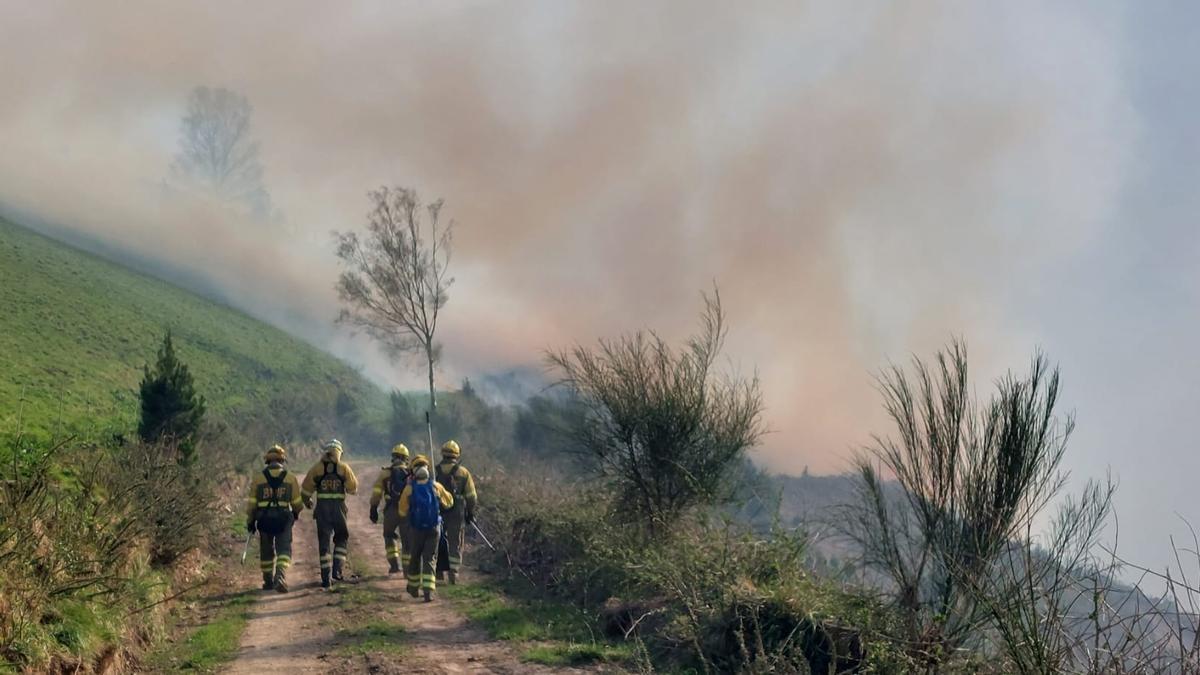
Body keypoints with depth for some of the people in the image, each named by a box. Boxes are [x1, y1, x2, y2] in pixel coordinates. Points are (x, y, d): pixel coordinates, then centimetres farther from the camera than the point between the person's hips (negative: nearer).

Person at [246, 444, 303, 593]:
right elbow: (297, 502, 5)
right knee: (284, 549, -2)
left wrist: (250, 521, 11)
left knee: (266, 551, 16)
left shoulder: (258, 478, 0)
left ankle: (268, 582, 24)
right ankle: (281, 576, -25)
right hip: (283, 518, -1)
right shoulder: (290, 478, 1)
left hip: (264, 519, 1)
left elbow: (251, 502, 2)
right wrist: (296, 512, 26)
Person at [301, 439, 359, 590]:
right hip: (338, 507, -1)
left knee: (324, 543, 7)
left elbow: (306, 489, 6)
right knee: (342, 538, 19)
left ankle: (326, 579, 5)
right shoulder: (343, 468, 0)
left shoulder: (317, 468, 2)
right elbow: (353, 488, 3)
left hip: (322, 508, 1)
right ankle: (337, 570, 4)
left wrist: (307, 501, 25)